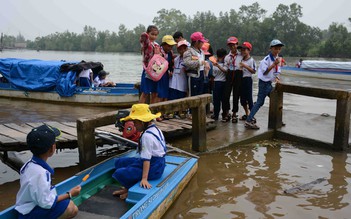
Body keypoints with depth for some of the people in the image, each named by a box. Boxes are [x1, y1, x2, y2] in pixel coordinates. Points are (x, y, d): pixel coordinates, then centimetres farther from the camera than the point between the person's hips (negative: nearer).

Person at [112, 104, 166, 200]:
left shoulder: (147, 136, -22)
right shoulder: (156, 129, 9)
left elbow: (146, 159, -27)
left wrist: (144, 178, -28)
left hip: (153, 168, -11)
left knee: (119, 173, -21)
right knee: (119, 162, 15)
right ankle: (128, 187, 17)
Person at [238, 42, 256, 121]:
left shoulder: (251, 60, -9)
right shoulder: (241, 60, 10)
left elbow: (254, 71, -16)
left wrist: (245, 66, -21)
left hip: (248, 79, -7)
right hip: (241, 79, 7)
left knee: (249, 98, -5)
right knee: (242, 98, 12)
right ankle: (246, 114, 25)